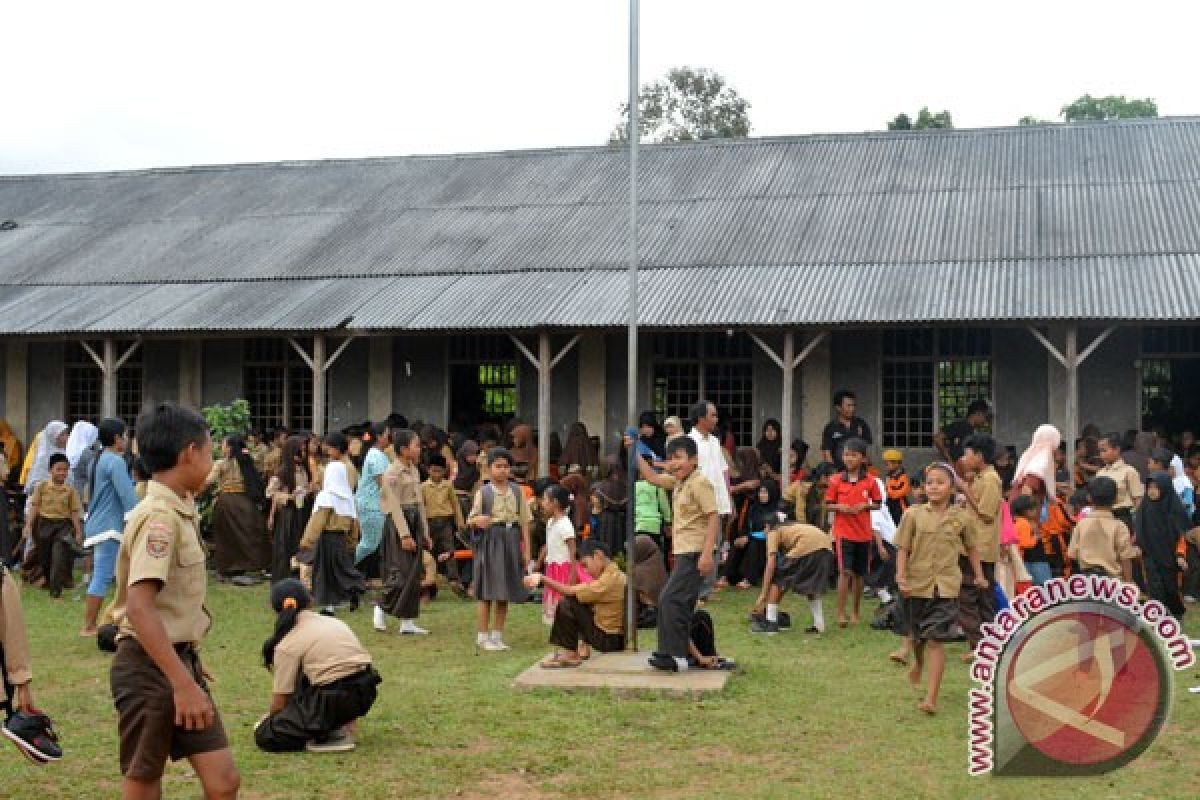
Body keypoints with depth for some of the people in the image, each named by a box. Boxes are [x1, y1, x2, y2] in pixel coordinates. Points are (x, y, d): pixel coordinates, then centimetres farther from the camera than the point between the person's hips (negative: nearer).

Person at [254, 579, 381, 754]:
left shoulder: (287, 645, -2)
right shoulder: (335, 622, 16)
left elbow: (280, 701, -1)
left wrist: (272, 718, 23)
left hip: (334, 702, -7)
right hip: (366, 693, 7)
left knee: (265, 736, 4)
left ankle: (327, 736, -8)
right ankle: (338, 726, 15)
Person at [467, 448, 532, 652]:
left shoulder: (516, 492, 6)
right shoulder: (484, 492, -1)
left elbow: (524, 522, 7)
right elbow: (471, 519, -2)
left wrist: (526, 549, 2)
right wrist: (478, 520, -26)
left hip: (511, 541, 3)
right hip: (490, 541, -3)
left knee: (505, 593, 8)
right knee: (487, 592, 0)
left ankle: (497, 635, 18)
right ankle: (482, 636, 8)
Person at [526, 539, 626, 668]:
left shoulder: (609, 579, -21)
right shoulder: (616, 574, 9)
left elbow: (570, 592, -18)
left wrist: (543, 579, -12)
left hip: (609, 640, -9)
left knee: (566, 604, -10)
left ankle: (569, 655, 1)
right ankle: (582, 647, 15)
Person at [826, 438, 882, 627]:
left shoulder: (870, 481, 1)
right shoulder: (836, 480, -1)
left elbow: (878, 503, 8)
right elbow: (828, 505, 4)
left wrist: (864, 506, -11)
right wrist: (840, 507, -15)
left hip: (864, 533, 2)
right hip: (843, 532, -2)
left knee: (859, 574, 10)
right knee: (845, 571, -12)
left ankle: (855, 613, 22)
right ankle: (841, 613, -8)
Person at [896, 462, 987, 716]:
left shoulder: (962, 517, -1)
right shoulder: (913, 515, -4)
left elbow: (971, 548, 14)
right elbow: (903, 548, -3)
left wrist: (979, 575, 15)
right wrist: (901, 576, -14)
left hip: (946, 585, -2)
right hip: (917, 584, 2)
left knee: (936, 640, -9)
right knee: (917, 635, 20)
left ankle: (931, 697, -8)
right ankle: (918, 664, 53)